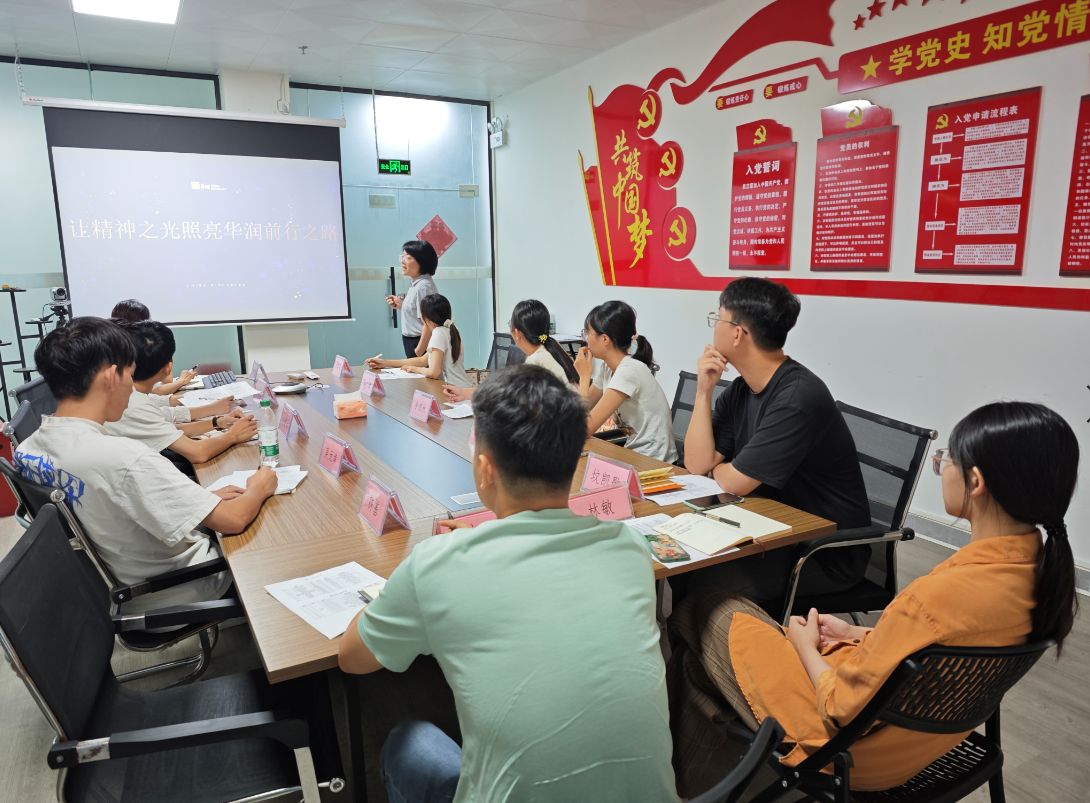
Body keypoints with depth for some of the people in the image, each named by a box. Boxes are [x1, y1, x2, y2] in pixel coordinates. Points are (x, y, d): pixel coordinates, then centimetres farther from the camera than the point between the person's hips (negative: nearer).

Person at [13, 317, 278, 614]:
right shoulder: (123, 458, -36)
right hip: (166, 597, -8)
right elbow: (233, 520, -31)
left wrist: (206, 498, 3)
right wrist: (258, 490, -9)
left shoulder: (25, 451, -8)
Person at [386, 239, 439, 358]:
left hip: (420, 345, -9)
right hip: (412, 344, 9)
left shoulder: (423, 287, -19)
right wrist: (401, 305, 6)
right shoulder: (416, 283, 11)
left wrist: (418, 354, -21)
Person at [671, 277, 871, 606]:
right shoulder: (742, 388, 2)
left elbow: (733, 482, -22)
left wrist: (717, 467, 0)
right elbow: (697, 463, -3)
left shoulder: (798, 398, -25)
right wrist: (704, 391, -8)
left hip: (828, 554, -8)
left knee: (699, 578, -21)